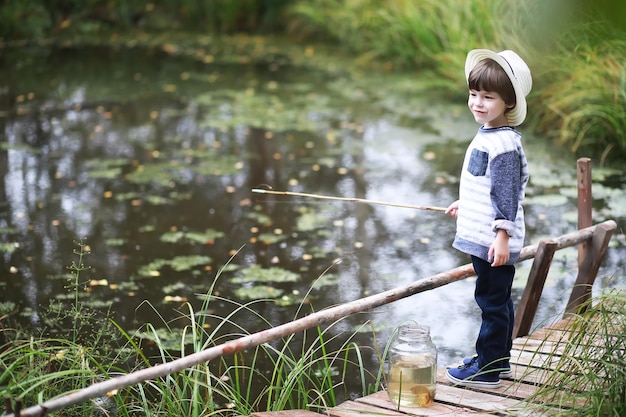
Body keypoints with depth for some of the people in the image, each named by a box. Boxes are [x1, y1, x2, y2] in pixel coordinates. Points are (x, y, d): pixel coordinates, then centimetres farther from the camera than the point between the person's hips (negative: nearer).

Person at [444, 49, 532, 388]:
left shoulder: (503, 143, -19)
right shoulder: (487, 135, 11)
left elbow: (506, 192, -22)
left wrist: (502, 235, -24)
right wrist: (465, 204, 37)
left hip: (494, 242, -10)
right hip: (482, 237, 10)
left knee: (492, 302, -2)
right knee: (498, 301, 18)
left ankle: (487, 371, 5)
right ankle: (498, 361, 30)